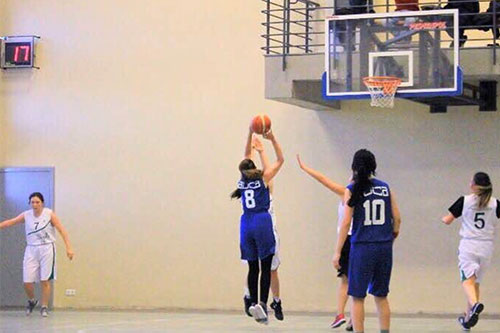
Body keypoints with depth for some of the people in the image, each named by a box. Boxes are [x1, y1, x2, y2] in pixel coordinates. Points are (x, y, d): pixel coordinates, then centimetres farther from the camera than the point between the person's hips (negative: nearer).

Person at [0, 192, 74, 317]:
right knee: (27, 282, -1)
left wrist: (68, 247, -15)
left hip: (46, 249, -2)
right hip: (31, 249, 2)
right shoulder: (26, 215, 2)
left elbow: (62, 230, -8)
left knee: (45, 281, -2)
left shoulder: (49, 214, -5)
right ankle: (32, 301, 27)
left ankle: (44, 307, 12)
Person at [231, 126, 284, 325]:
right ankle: (262, 303, -16)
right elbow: (280, 160, 10)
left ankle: (254, 303, 2)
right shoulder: (263, 178, 3)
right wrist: (272, 140, 8)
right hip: (262, 222, -4)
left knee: (253, 267, 8)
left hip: (246, 224, 4)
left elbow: (247, 156, 25)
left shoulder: (242, 181, 13)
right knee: (266, 267, -4)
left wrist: (250, 134, 27)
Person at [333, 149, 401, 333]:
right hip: (384, 247, 4)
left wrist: (337, 252, -5)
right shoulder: (385, 187, 6)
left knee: (357, 297, 3)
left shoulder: (353, 189, -4)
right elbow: (397, 218, 7)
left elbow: (346, 222, -8)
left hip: (362, 247, -4)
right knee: (381, 296, 14)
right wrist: (393, 235, 25)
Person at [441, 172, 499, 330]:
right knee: (476, 282, 15)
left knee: (468, 279, -11)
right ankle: (468, 317, 21)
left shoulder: (464, 201, -3)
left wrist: (443, 219, 25)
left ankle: (474, 304, -41)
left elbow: (447, 221, 2)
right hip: (486, 246, 3)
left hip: (468, 245, -3)